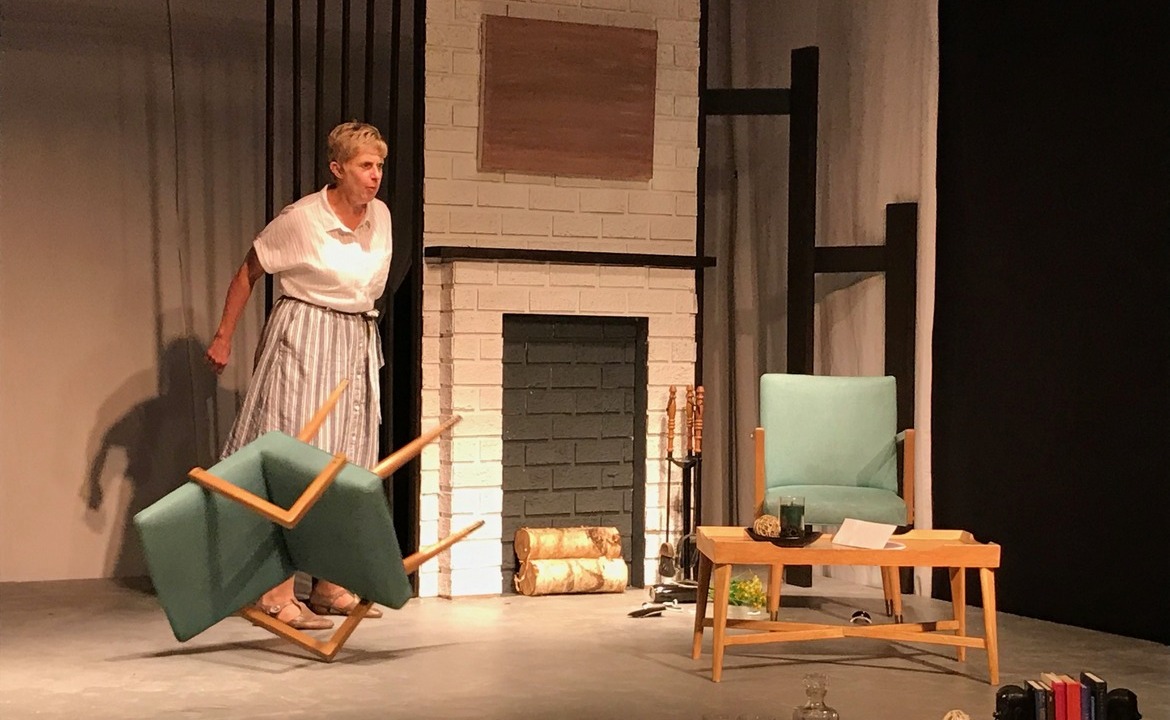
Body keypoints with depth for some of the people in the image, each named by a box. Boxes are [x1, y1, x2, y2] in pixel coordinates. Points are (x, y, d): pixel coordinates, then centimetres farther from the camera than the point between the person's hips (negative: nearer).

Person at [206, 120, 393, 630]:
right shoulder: (301, 219, -13)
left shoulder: (381, 216, 4)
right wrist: (224, 336, -3)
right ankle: (277, 593, -6)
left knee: (346, 465, 8)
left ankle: (331, 587, 17)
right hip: (303, 343, -7)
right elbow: (248, 273, -3)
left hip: (357, 346, 7)